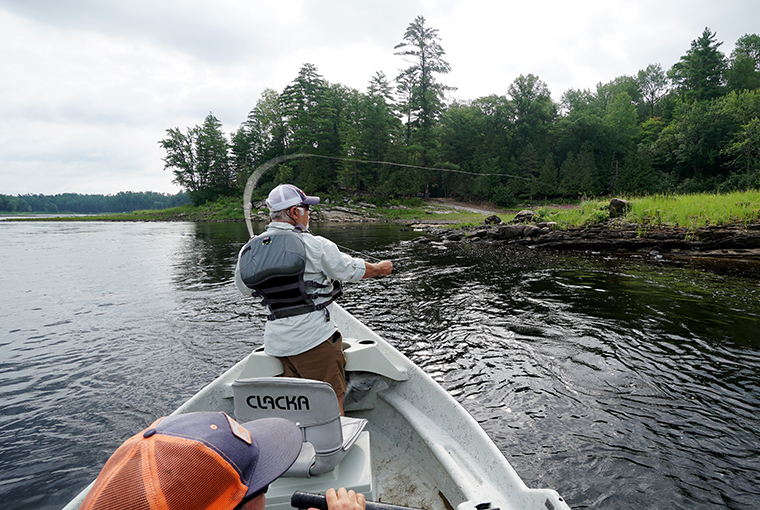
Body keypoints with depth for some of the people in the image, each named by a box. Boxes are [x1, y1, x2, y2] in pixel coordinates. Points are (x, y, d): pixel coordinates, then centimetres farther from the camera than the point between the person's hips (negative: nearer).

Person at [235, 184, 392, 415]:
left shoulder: (247, 251, 4)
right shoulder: (312, 244, -11)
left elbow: (245, 289, 21)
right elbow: (352, 270, 0)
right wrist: (381, 268, 19)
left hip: (276, 341, 6)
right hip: (313, 336, -6)